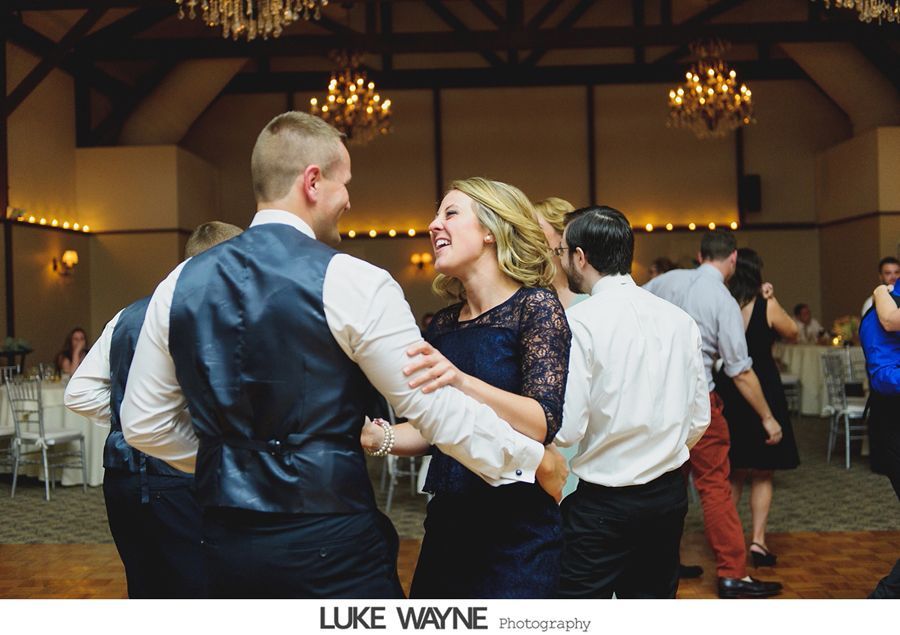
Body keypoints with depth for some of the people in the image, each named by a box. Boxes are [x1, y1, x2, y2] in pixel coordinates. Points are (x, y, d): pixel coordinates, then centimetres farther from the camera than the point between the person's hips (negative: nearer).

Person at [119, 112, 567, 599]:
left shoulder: (180, 285, 1)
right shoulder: (353, 284, -13)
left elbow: (142, 425, 8)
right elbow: (436, 408, -10)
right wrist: (537, 460, 4)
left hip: (227, 543, 5)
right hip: (331, 546, -5)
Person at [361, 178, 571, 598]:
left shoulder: (535, 305, -9)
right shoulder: (443, 323, 8)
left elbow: (543, 423, -19)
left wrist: (461, 381, -33)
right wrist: (376, 436, -6)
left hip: (516, 526, -6)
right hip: (447, 520, 6)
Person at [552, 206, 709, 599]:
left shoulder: (580, 322, -14)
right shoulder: (680, 320, 4)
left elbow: (565, 429, -17)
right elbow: (699, 419, 8)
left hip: (600, 500, -6)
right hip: (669, 493, 6)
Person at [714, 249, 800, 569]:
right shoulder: (767, 306, -12)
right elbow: (792, 333, 5)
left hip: (726, 394, 3)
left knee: (732, 473, 18)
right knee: (762, 474, 9)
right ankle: (758, 540, 3)